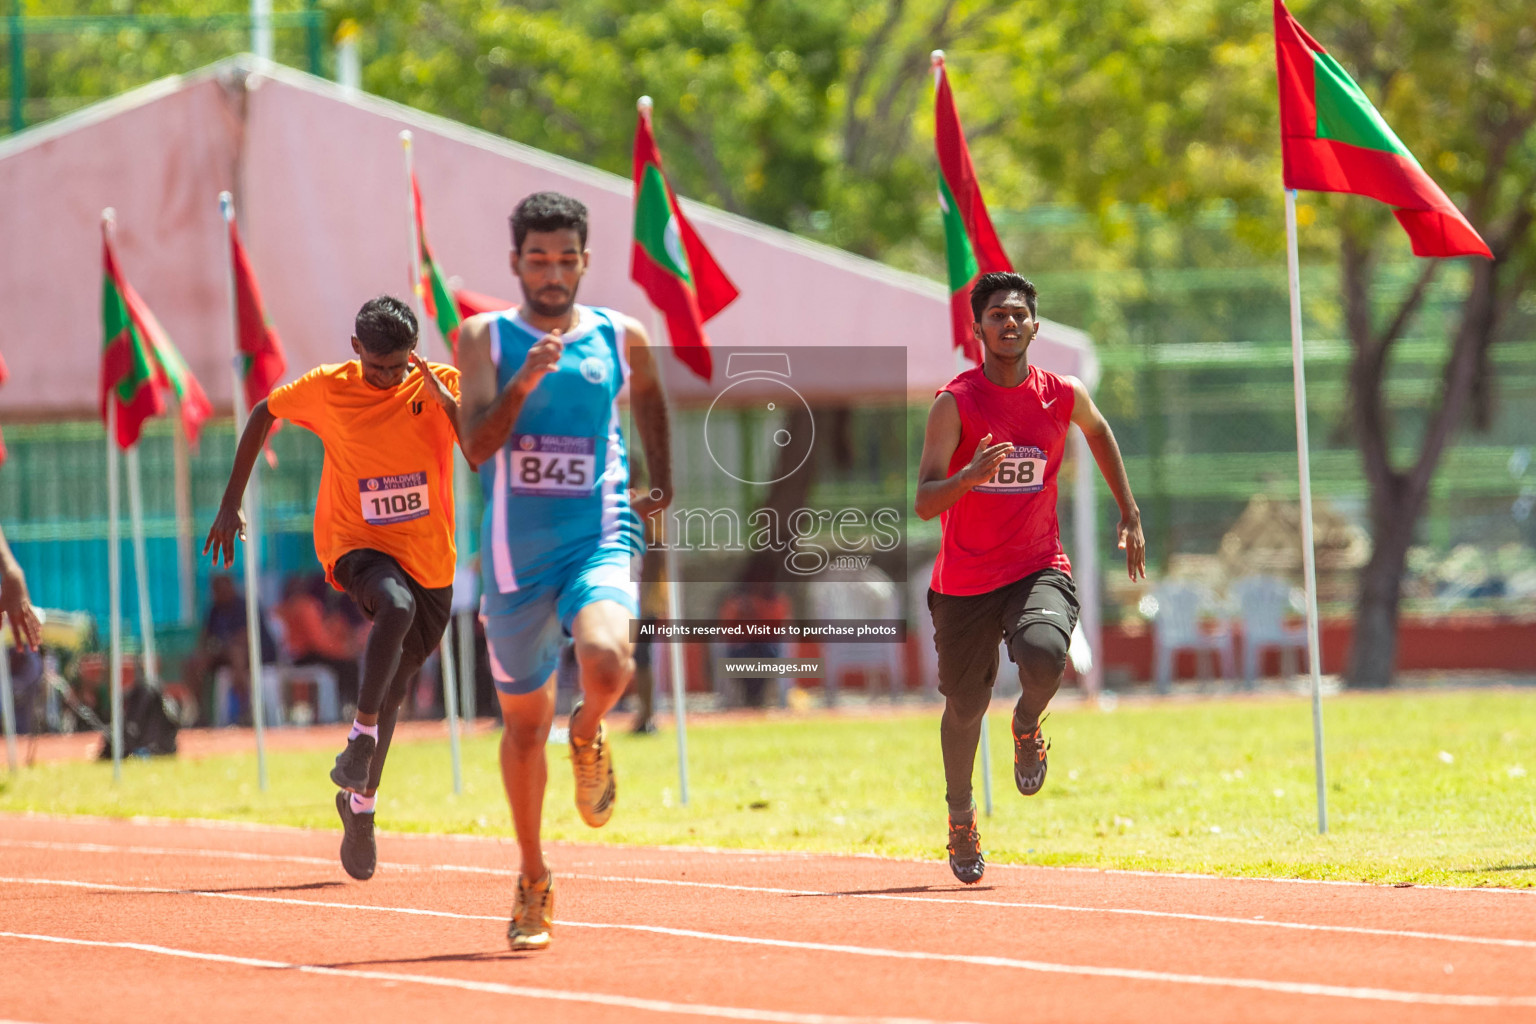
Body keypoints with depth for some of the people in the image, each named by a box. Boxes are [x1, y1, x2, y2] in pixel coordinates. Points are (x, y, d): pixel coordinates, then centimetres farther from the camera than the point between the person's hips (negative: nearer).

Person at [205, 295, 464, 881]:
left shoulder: (442, 387, -7)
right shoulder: (327, 389, -8)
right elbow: (264, 413, 9)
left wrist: (445, 400, -30)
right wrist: (231, 503, 9)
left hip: (429, 558, 2)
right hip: (355, 546, -2)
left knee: (394, 685, 12)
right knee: (396, 605, -36)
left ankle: (361, 801, 32)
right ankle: (362, 738, -27)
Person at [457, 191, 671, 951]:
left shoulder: (620, 339, 5)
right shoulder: (483, 339, 0)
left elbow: (650, 397, 29)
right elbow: (477, 445, -12)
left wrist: (661, 480, 24)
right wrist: (524, 383, -26)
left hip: (598, 541, 0)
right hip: (514, 553, 0)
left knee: (606, 662, -31)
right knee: (524, 722, 10)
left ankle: (589, 735, 6)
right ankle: (533, 881, 28)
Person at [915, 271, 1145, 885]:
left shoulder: (1063, 396, -3)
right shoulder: (956, 403, -12)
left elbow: (1097, 430, 22)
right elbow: (925, 503, -18)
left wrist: (1130, 513, 22)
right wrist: (970, 476, -38)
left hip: (1038, 568, 0)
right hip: (964, 577, 0)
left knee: (1044, 655, -31)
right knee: (964, 707, 10)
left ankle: (1028, 726, 6)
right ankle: (961, 820, 39)